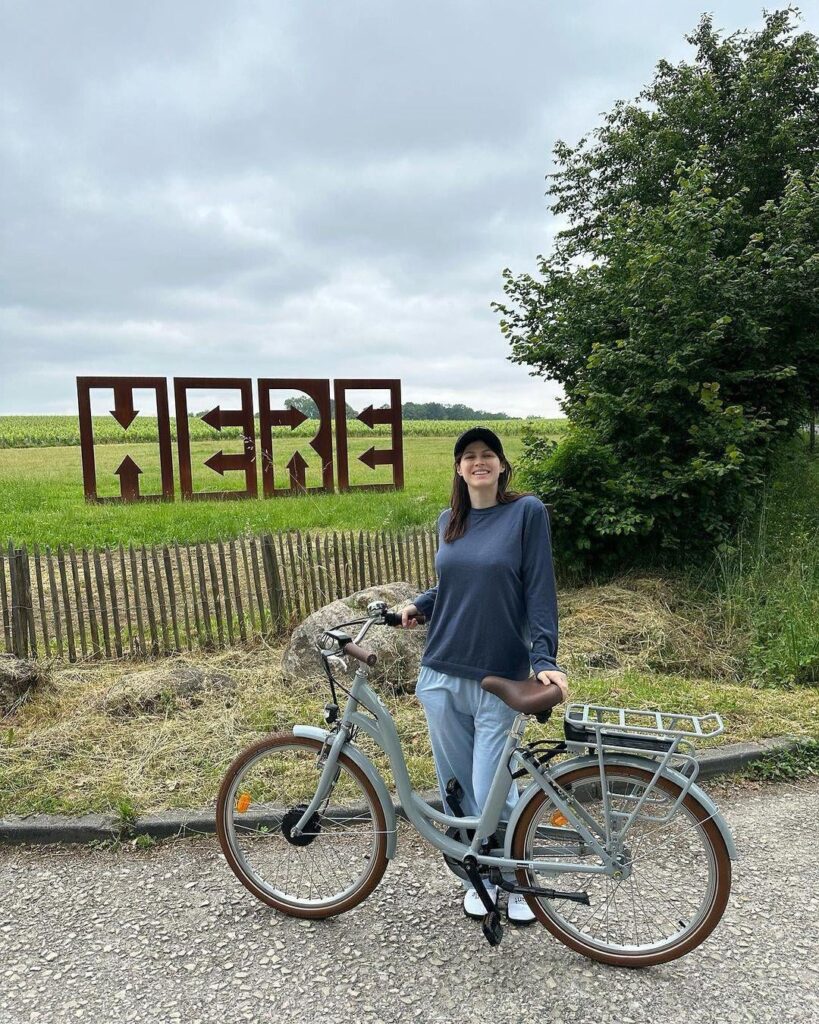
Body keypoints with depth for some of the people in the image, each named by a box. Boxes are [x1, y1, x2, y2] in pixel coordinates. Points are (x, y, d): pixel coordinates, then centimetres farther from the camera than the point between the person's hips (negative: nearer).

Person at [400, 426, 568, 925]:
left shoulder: (527, 511, -6)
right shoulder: (449, 521, 8)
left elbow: (540, 589, -8)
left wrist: (545, 659, -16)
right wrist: (418, 605, 2)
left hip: (501, 678, -4)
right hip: (443, 675, 5)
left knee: (492, 793, -1)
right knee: (458, 786, 13)